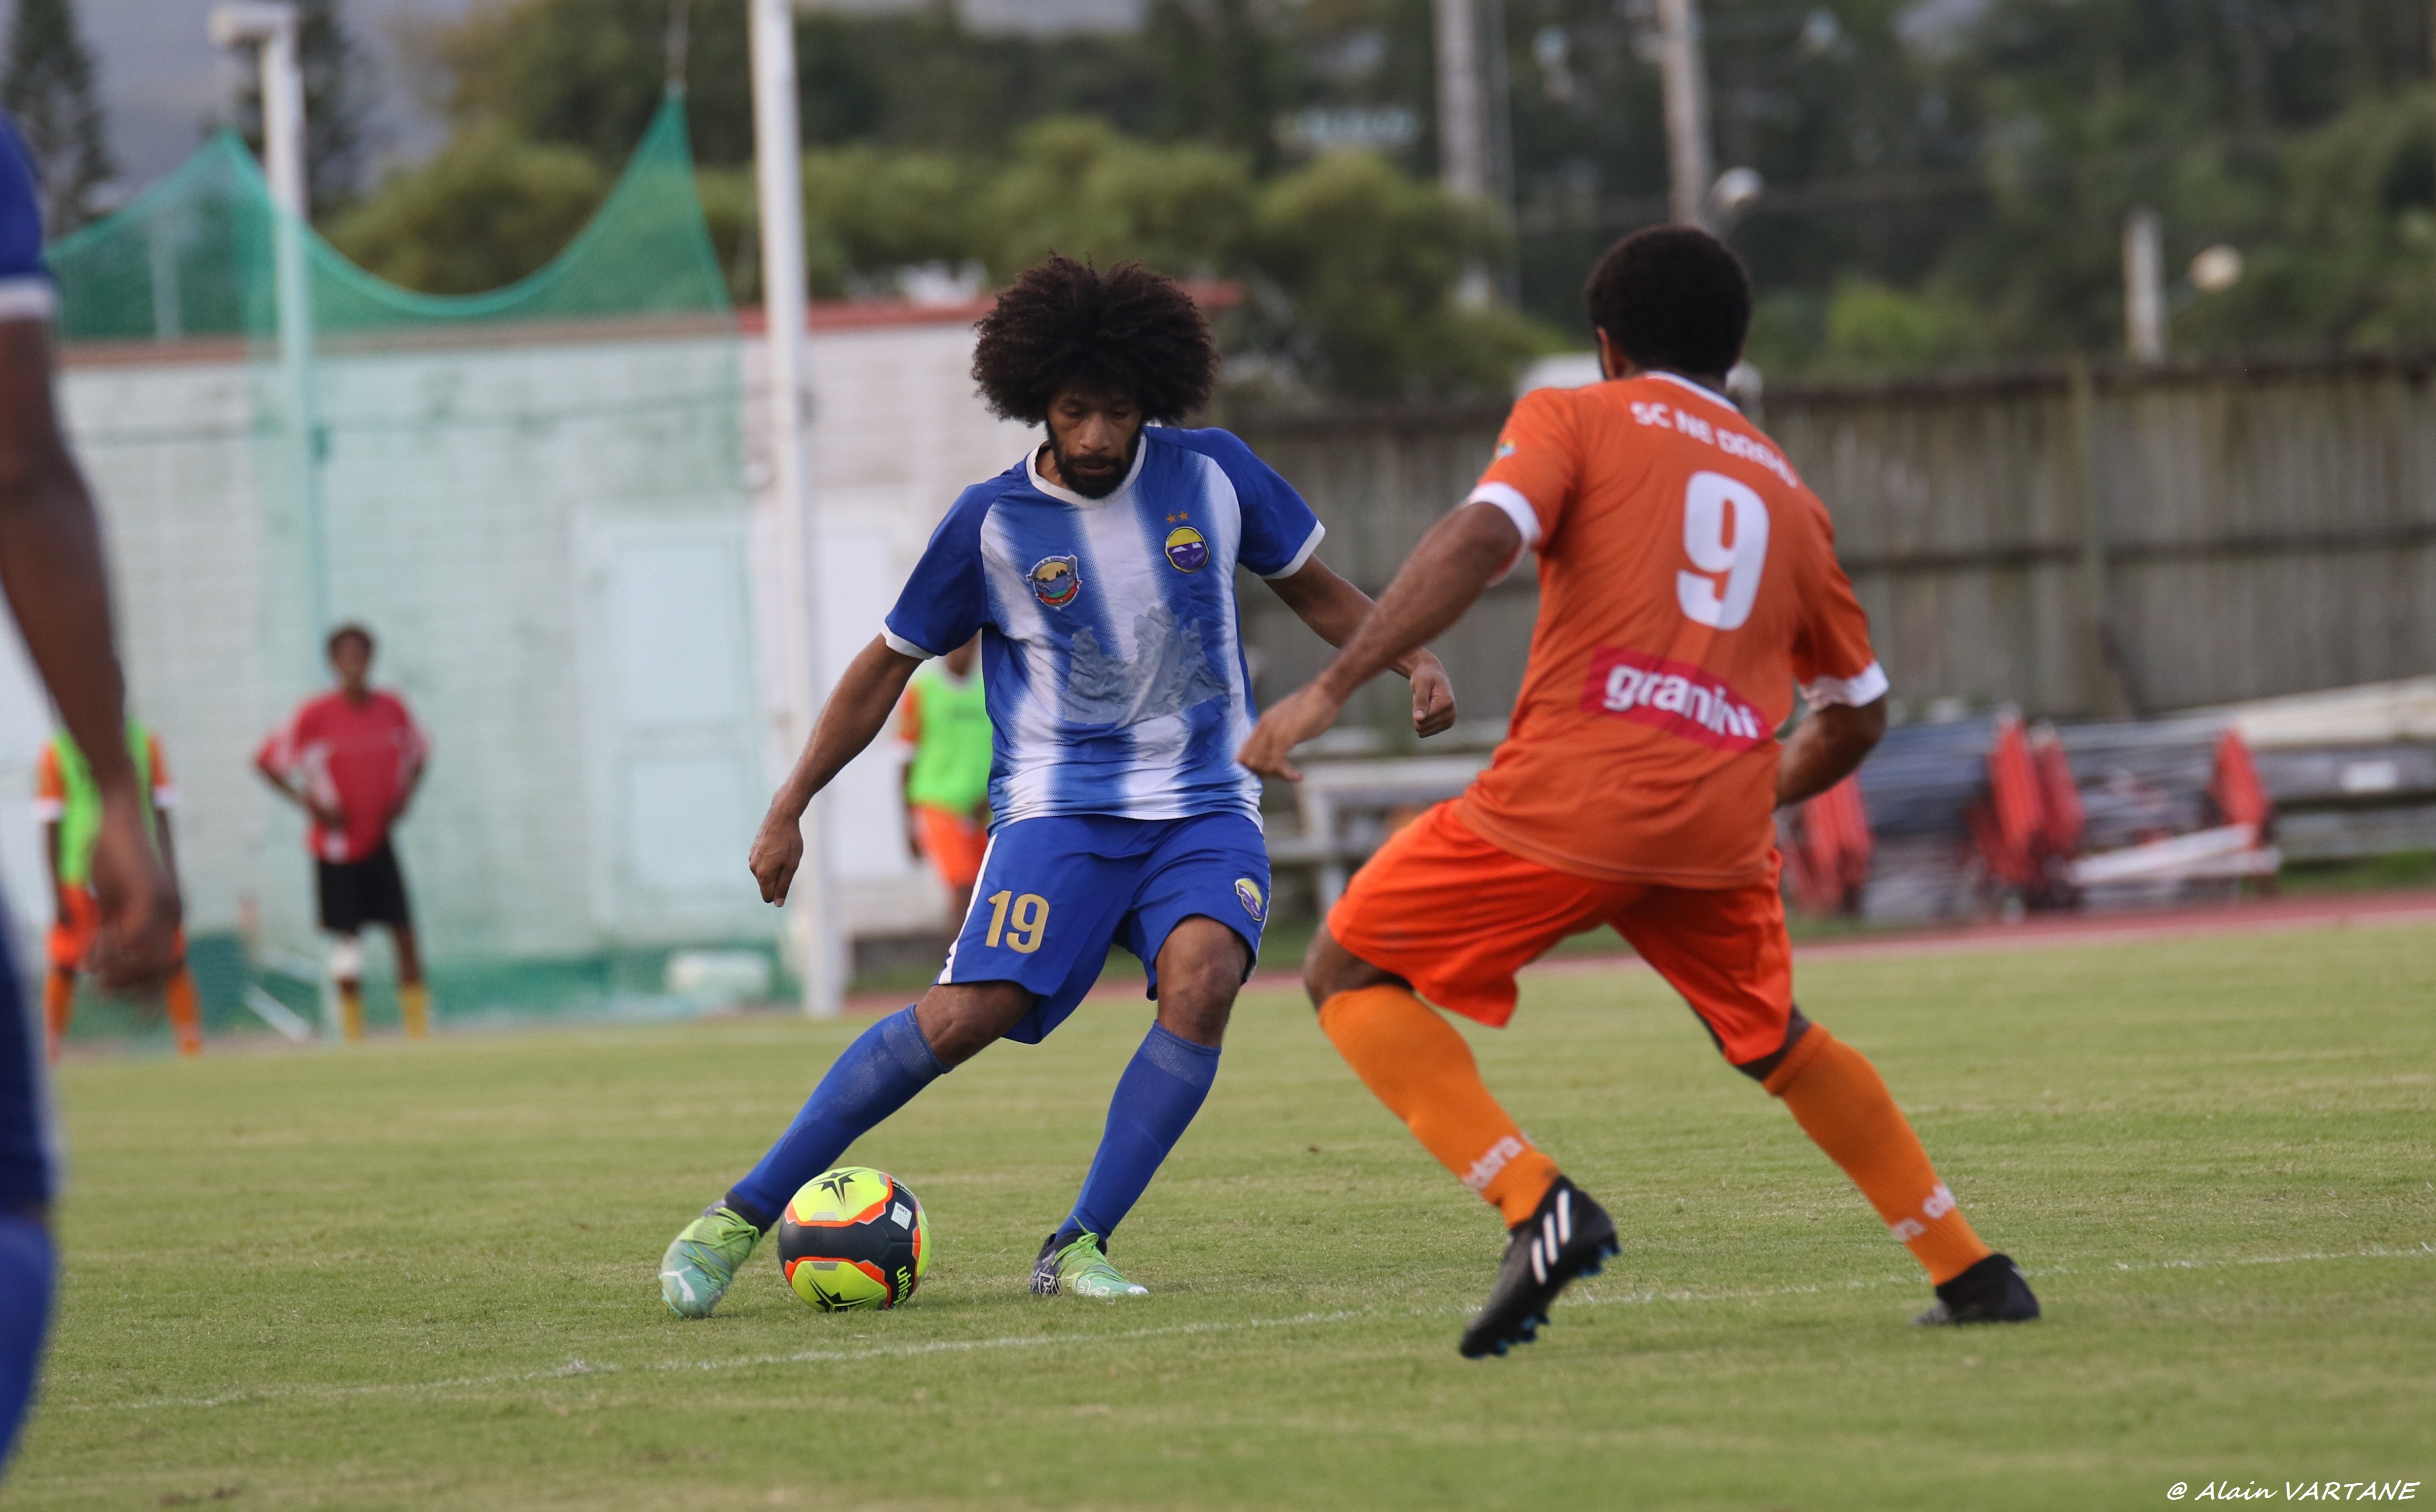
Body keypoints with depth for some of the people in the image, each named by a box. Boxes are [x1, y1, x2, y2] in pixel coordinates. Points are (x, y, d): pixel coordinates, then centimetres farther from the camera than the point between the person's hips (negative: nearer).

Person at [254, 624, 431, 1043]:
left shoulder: (392, 708, 0)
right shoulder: (315, 714, -11)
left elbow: (420, 753, 18)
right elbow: (266, 761, -6)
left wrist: (404, 795, 1)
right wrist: (311, 804, -12)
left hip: (379, 840, 3)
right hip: (335, 846, -3)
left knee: (404, 930, -3)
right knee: (347, 939, -3)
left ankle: (419, 1030, 2)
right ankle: (353, 1035, 5)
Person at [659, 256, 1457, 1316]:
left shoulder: (1212, 474, 0)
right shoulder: (993, 522, -4)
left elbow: (1315, 591, 16)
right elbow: (890, 663, 7)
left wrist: (1414, 663, -1)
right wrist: (787, 811, 7)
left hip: (1204, 809, 2)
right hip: (1061, 809, -2)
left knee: (1203, 978, -28)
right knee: (969, 1014, -19)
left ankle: (1079, 1248, -20)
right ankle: (742, 1216, -6)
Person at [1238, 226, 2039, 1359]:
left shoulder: (1574, 421, 10)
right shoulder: (1788, 493, 24)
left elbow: (1477, 542, -10)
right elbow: (1856, 716, 28)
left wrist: (1331, 689, -12)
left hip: (1571, 795, -5)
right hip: (1721, 823, 5)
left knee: (1349, 975, 9)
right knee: (1774, 1041, 29)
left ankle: (1535, 1204, -11)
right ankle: (1972, 1276, 28)